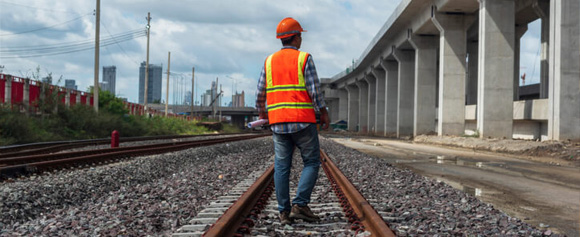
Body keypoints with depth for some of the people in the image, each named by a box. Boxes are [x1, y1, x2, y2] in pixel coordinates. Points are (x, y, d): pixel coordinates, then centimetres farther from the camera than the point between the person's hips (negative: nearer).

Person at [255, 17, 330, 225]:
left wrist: (262, 112, 28)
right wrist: (324, 113, 1)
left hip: (278, 123, 4)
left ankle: (284, 212, 5)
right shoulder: (304, 59, -5)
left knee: (282, 167, 6)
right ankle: (300, 205, -4)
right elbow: (315, 91, -10)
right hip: (303, 121, -4)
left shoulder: (269, 61, 8)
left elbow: (260, 94, 10)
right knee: (311, 163, 6)